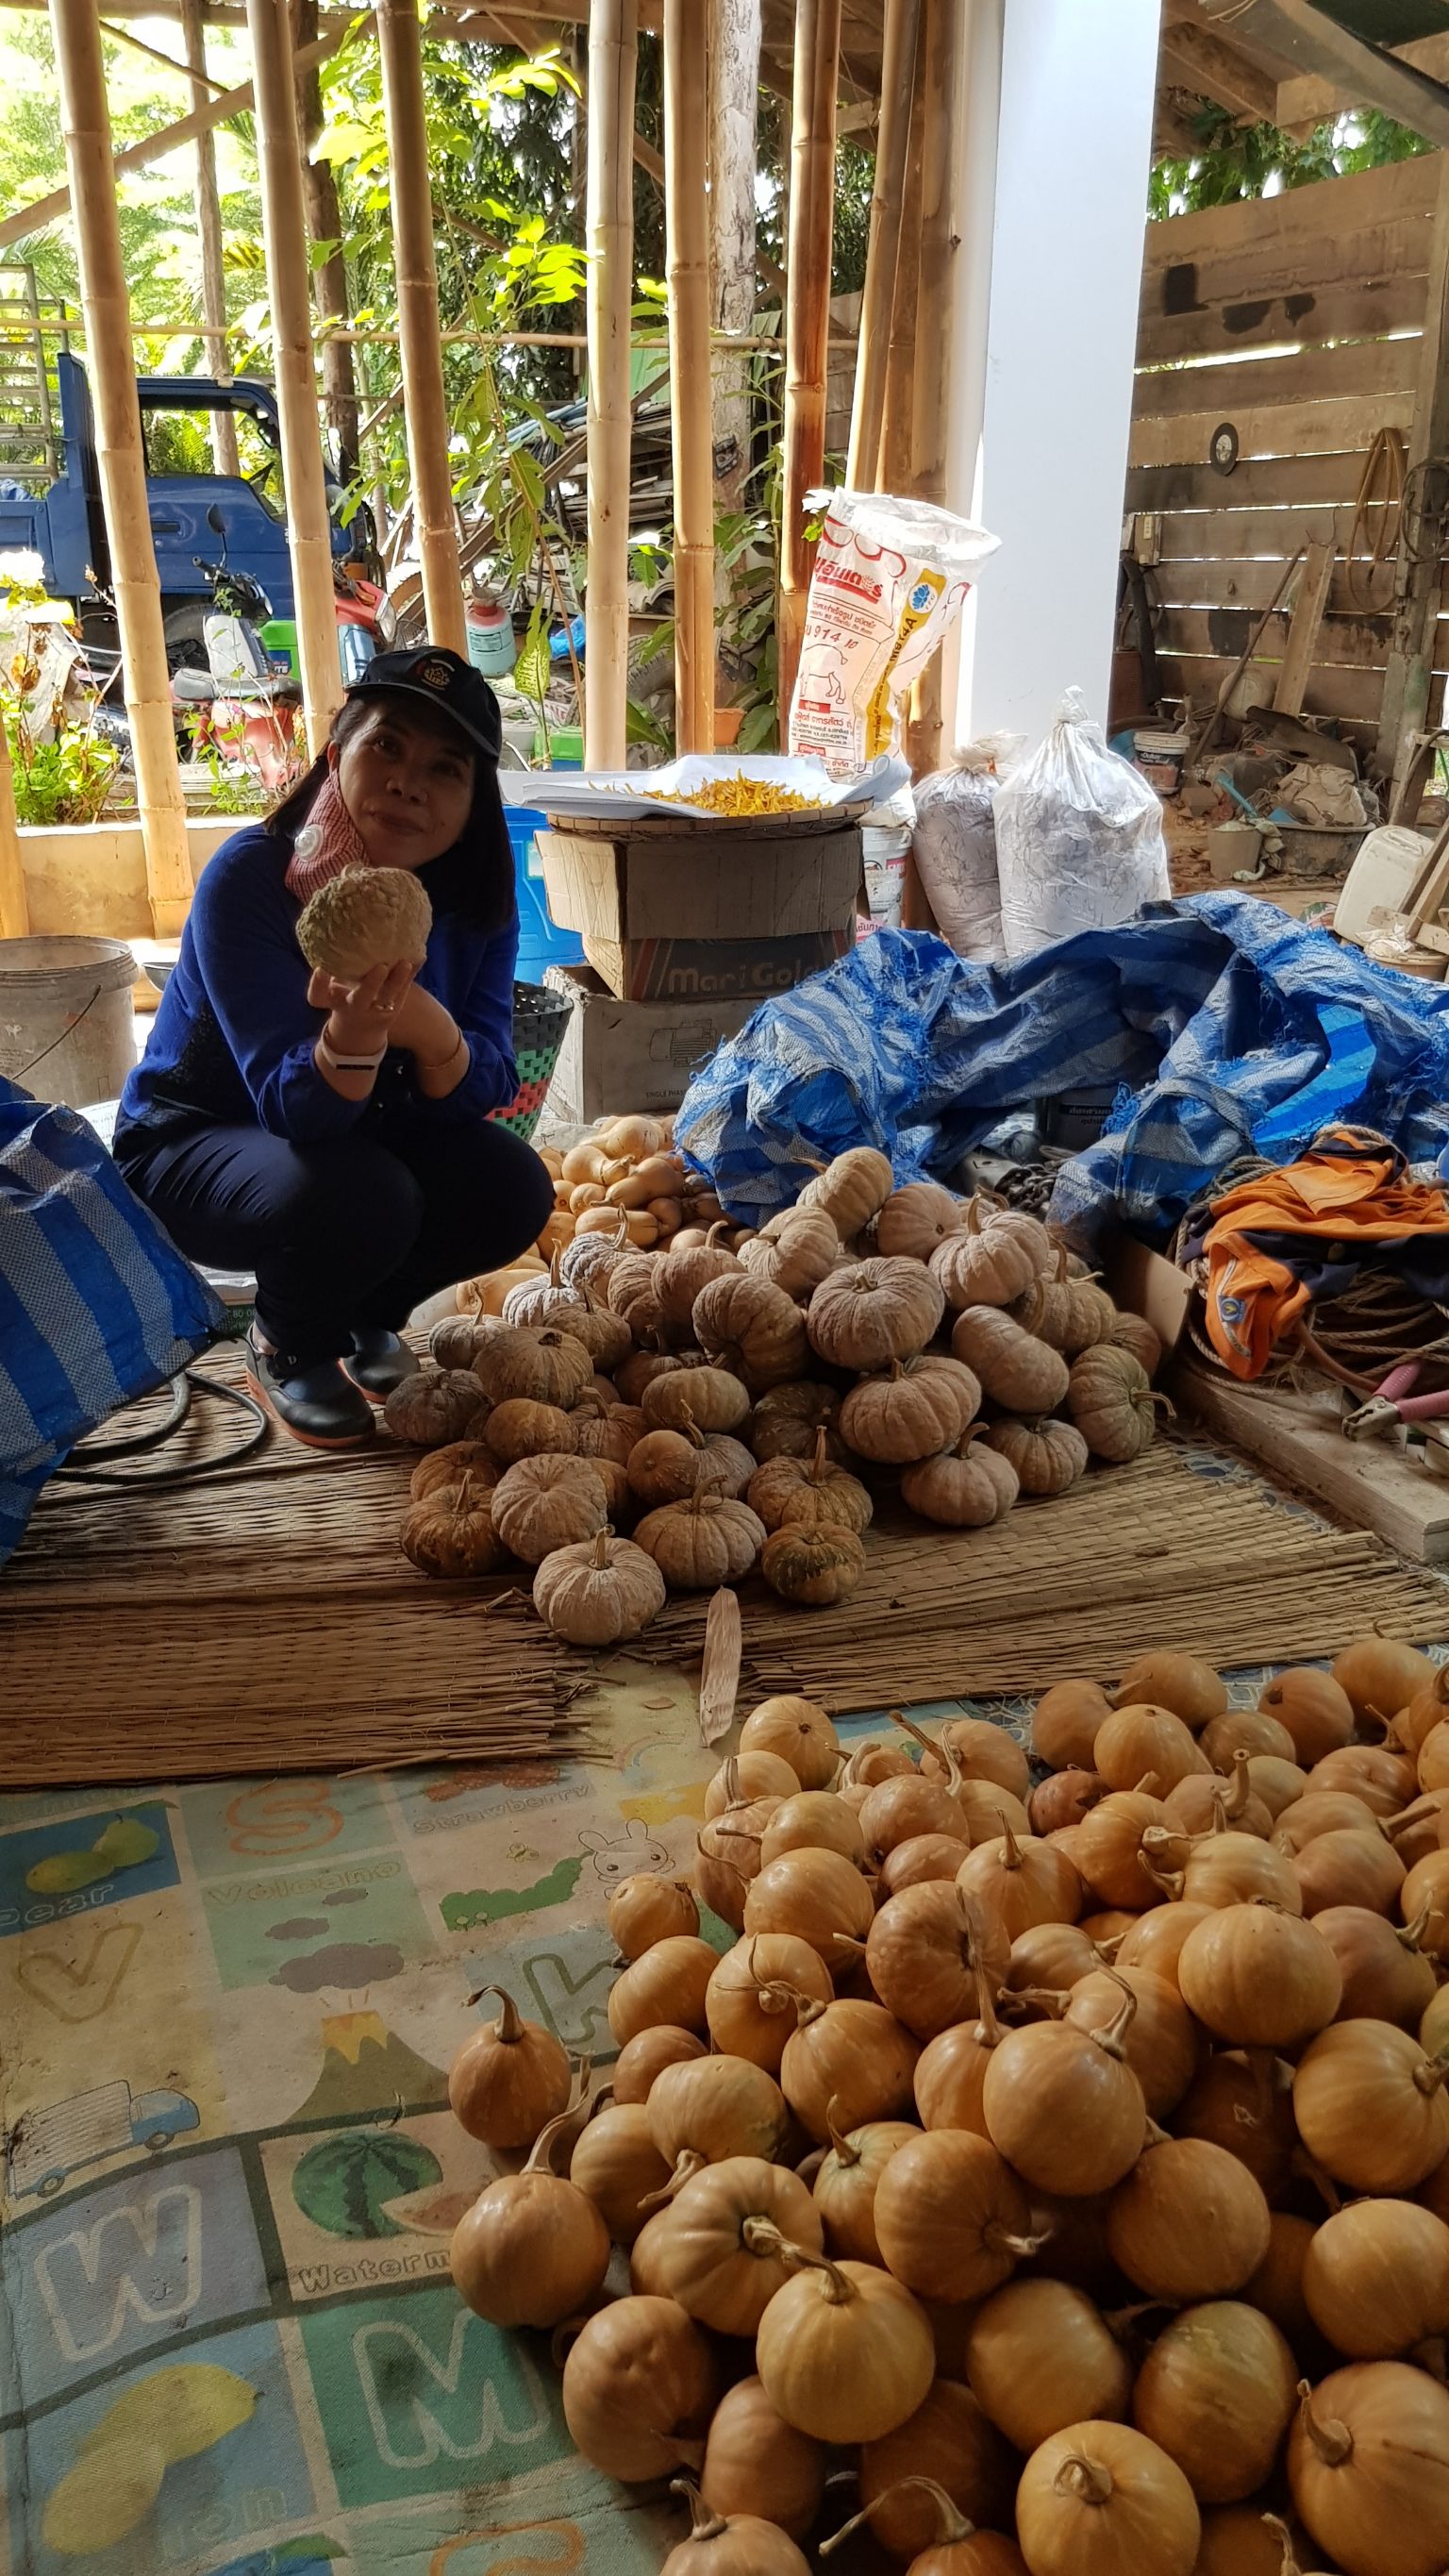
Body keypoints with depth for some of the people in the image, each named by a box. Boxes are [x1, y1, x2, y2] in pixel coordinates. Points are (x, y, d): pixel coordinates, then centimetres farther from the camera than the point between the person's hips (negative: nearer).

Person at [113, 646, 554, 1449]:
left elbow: (487, 1087, -20)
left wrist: (428, 1029, -43)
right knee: (358, 1199, -34)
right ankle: (288, 1348, 1)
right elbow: (294, 1109, -32)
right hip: (191, 1147, -5)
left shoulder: (473, 896, -13)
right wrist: (353, 1034, -55)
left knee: (512, 1191, -17)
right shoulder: (250, 877, -28)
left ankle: (363, 1316, 13)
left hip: (363, 1133, 5)